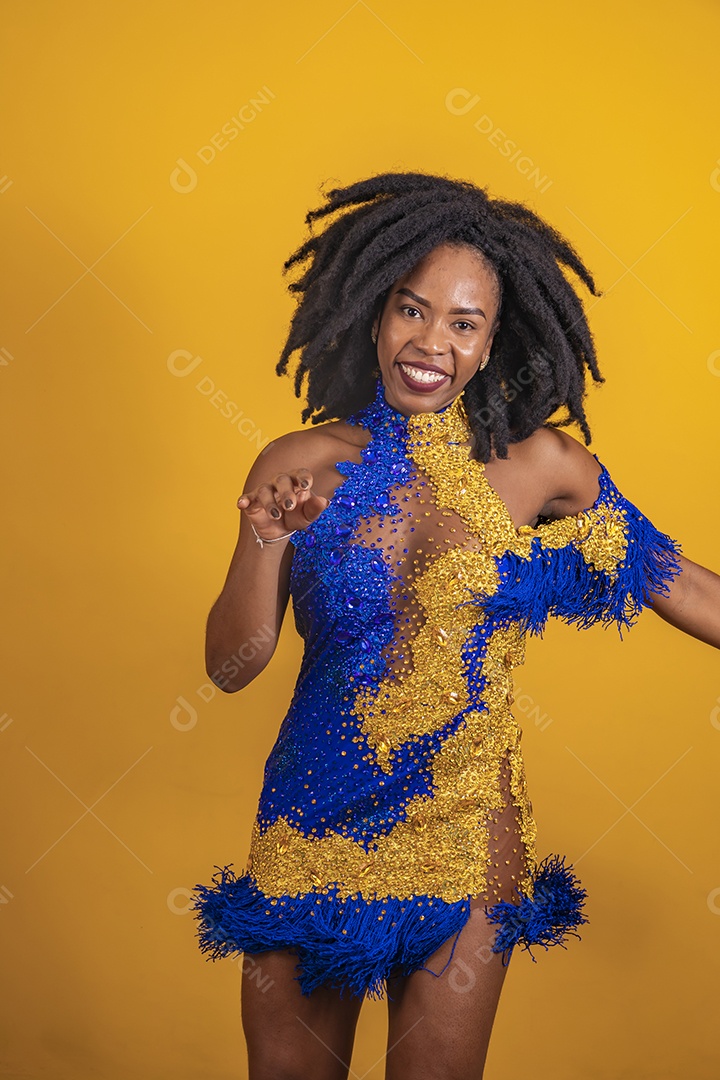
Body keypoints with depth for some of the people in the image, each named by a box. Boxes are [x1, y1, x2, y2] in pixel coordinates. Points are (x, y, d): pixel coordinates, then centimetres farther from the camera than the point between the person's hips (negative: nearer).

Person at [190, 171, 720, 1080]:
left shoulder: (538, 466, -5)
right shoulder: (300, 466, -4)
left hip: (464, 838, -1)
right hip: (311, 832, 1)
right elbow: (231, 666, -4)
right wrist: (269, 540, -19)